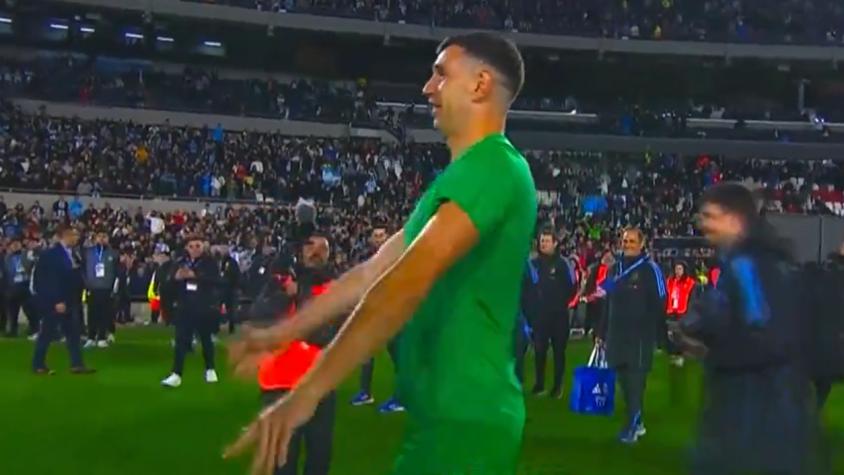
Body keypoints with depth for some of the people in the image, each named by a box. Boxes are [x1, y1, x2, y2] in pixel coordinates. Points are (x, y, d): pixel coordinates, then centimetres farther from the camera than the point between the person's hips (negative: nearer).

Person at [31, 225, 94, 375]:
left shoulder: (71, 254, 10)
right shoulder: (51, 254, -14)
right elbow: (50, 280, -19)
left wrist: (77, 298, 8)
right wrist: (57, 301, -22)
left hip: (69, 301, 8)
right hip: (54, 302, -8)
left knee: (73, 333, 5)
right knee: (47, 333, 2)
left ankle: (77, 365, 6)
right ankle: (38, 365, 12)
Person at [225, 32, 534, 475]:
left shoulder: (493, 167, -16)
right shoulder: (463, 178, 17)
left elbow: (408, 281, -26)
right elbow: (375, 271, 18)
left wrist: (306, 393, -29)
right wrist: (279, 334, 17)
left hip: (463, 419, -9)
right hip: (453, 414, 9)